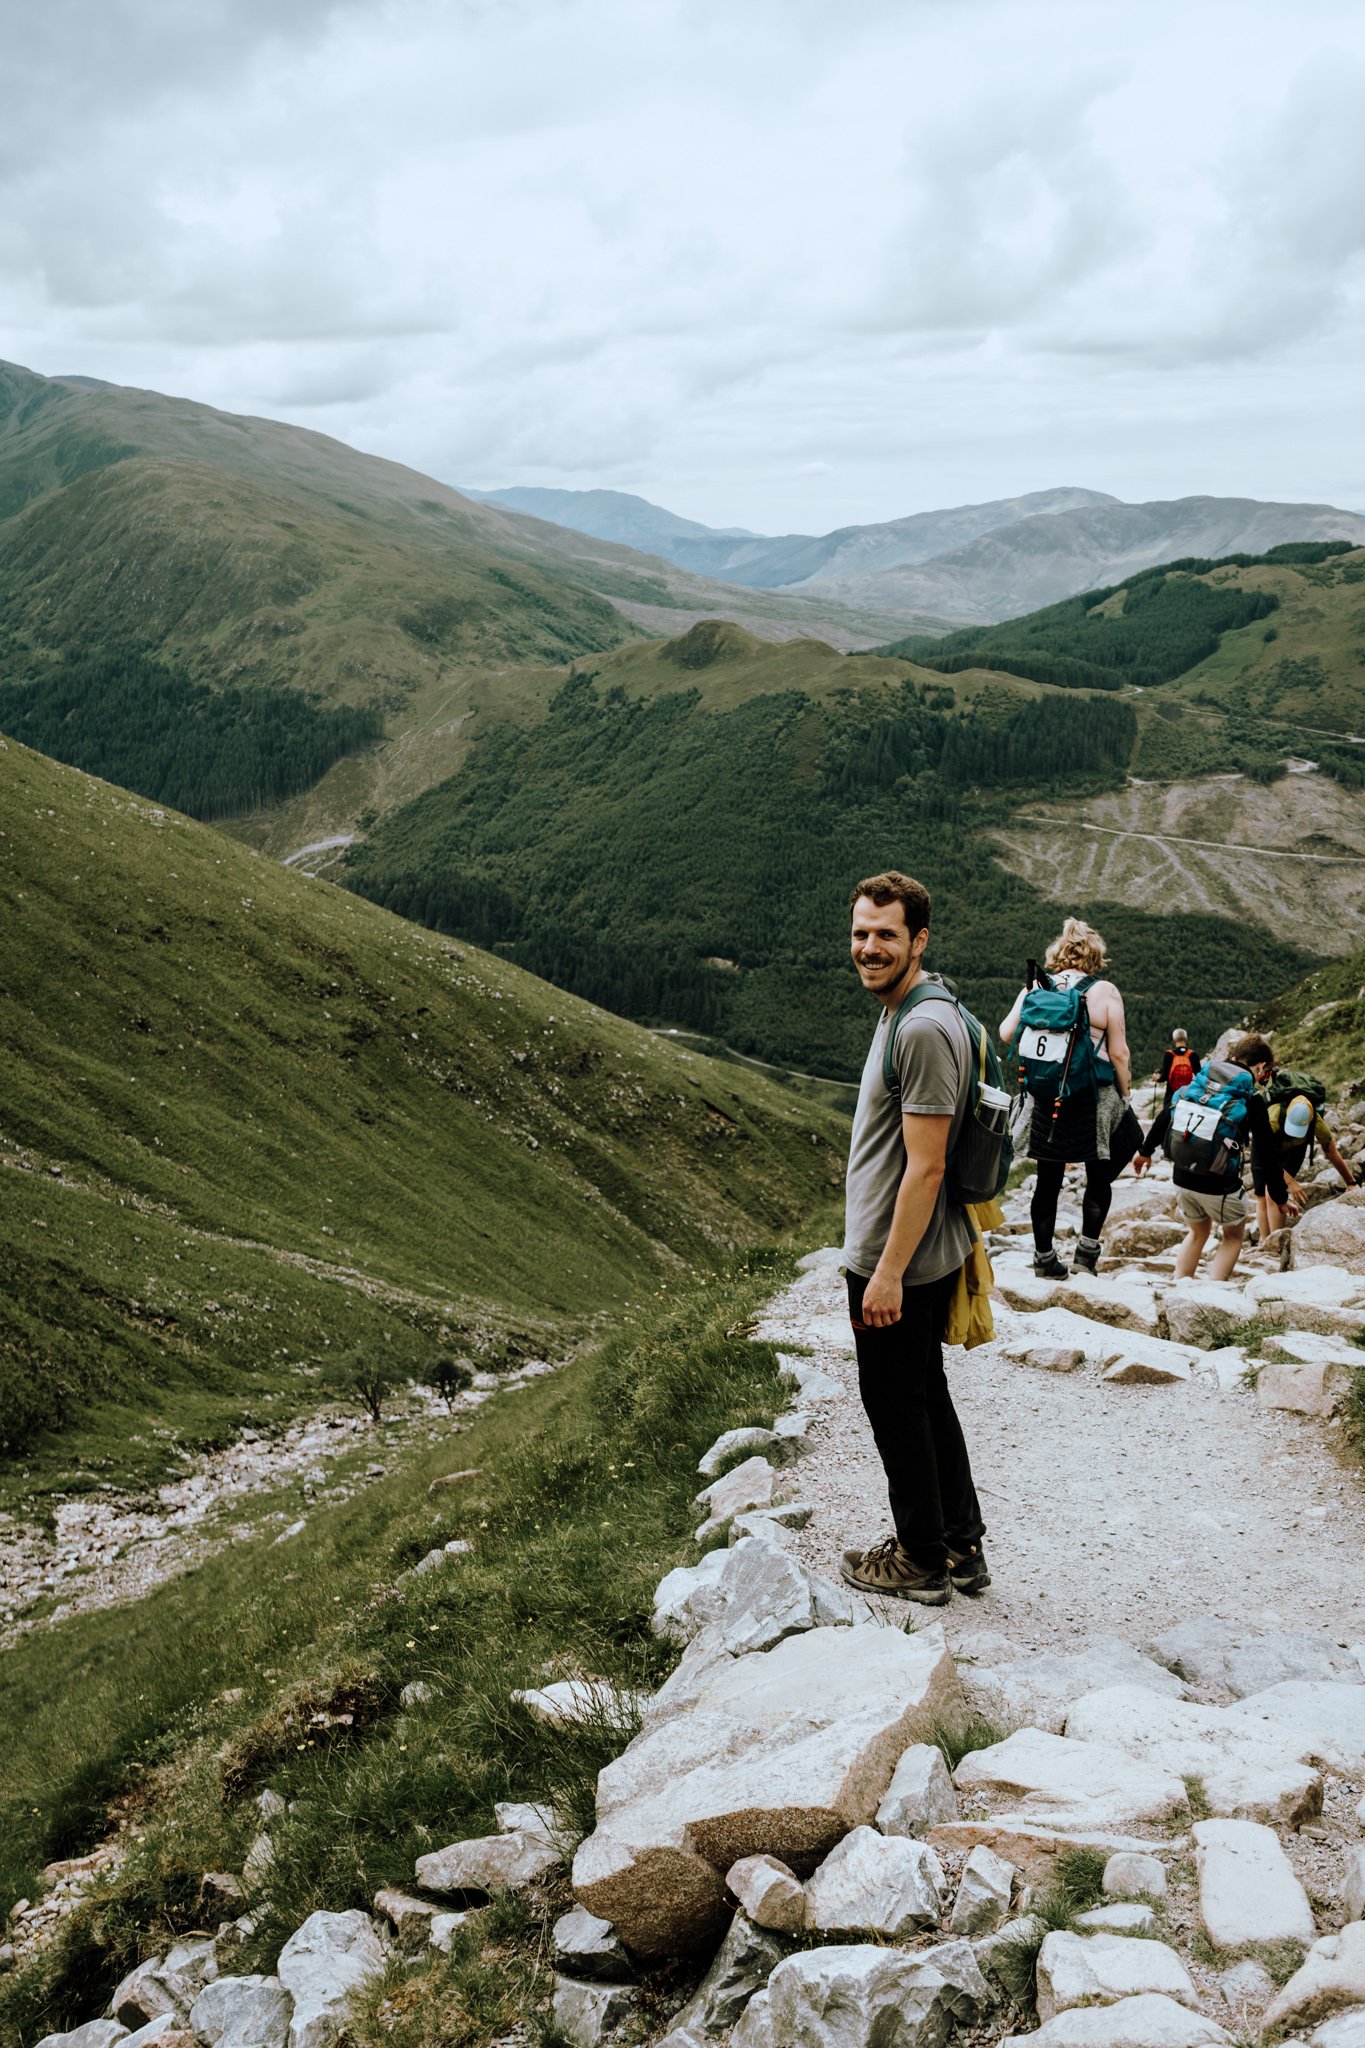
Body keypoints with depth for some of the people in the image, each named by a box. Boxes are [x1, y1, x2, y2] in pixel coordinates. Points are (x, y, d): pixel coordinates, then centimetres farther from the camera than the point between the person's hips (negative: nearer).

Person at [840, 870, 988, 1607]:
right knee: (926, 1397, 18)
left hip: (897, 1266, -10)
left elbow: (925, 1167, -24)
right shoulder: (903, 1014, 10)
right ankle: (961, 1547, 30)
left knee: (897, 1408, 4)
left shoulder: (923, 1030, -23)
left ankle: (922, 1562, 19)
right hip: (922, 1259, 10)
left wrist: (888, 1272, -22)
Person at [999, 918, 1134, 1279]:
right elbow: (1118, 1053, -8)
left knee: (1048, 1180, 10)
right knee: (1099, 1176, 13)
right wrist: (1123, 1096, 3)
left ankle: (1044, 1258, 15)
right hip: (1093, 1100, -3)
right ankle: (1086, 1252, 9)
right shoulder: (1105, 992, -6)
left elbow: (1007, 1034, 0)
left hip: (1045, 1099, 3)